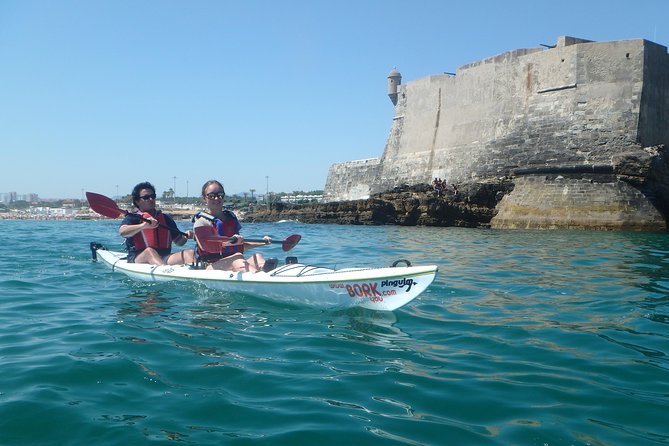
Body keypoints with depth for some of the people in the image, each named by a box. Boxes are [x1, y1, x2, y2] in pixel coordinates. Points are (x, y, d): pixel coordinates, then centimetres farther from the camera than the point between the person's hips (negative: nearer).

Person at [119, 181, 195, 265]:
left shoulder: (165, 218, 21)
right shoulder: (133, 218, 7)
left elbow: (178, 242, 25)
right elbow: (122, 232, -16)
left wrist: (185, 237, 2)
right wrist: (144, 225, -28)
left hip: (163, 258, 4)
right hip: (137, 258, -4)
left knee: (189, 253, -18)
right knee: (149, 252, -36)